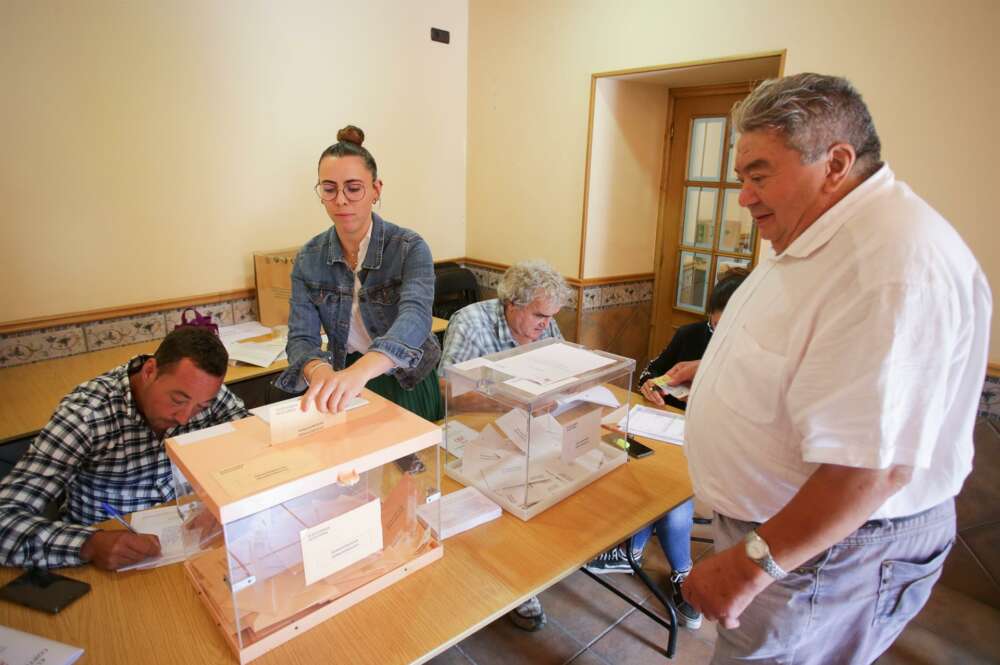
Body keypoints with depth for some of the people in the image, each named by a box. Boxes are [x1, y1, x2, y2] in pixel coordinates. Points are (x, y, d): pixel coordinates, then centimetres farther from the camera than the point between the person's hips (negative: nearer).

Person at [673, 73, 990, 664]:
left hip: (825, 547, -9)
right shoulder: (825, 237, 6)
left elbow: (874, 467, -32)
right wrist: (721, 368, 18)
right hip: (776, 520, 10)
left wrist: (750, 565, -26)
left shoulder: (897, 263, -29)